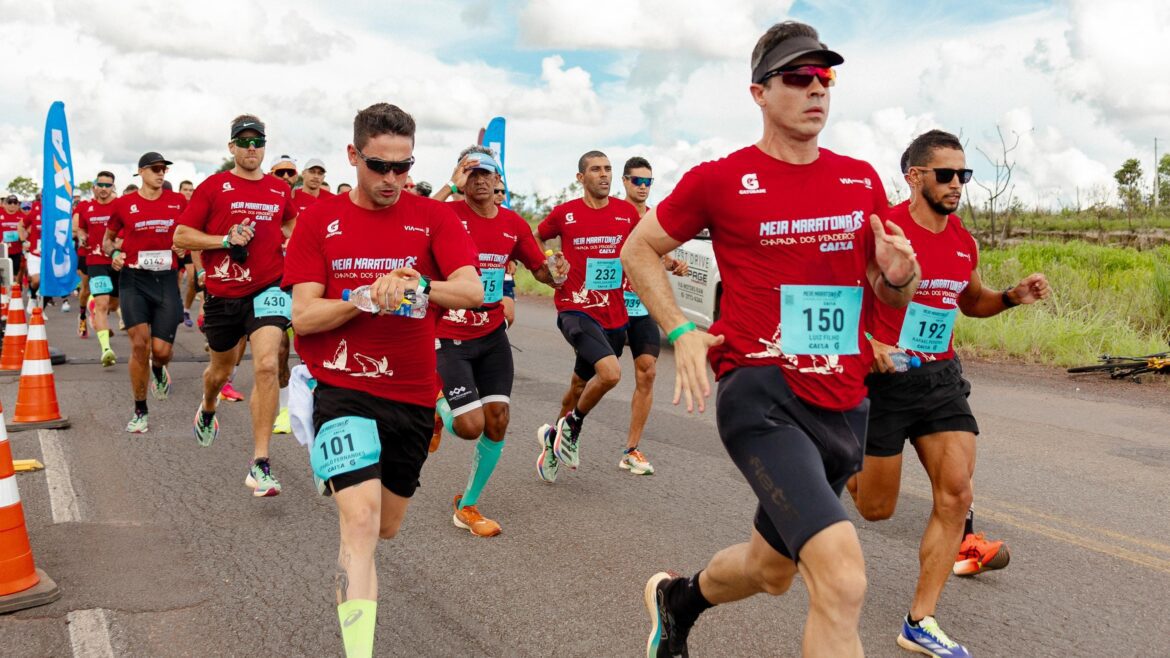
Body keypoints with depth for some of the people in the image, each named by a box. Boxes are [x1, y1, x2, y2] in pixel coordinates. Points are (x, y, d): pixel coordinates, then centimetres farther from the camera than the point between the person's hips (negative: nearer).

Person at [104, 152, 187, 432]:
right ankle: (140, 412, 5)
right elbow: (107, 239, 15)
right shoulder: (124, 204, 2)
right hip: (134, 280, -1)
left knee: (162, 349, -5)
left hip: (167, 279, 1)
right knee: (139, 343, -11)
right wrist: (113, 253, -6)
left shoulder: (178, 202, 4)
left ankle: (158, 370, 37)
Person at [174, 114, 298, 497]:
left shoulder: (281, 189, 7)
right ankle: (207, 410, 56)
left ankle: (260, 464, -13)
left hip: (267, 289, 0)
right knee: (222, 369, 18)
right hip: (223, 293, 0)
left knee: (267, 366, -18)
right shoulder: (213, 186, -1)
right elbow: (181, 237, -3)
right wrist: (226, 239, -15)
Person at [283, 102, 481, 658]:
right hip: (344, 389, -3)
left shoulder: (433, 217, 1)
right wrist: (368, 298, -22)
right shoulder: (319, 220, 0)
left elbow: (472, 290, -12)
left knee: (387, 526, 18)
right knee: (361, 522, -19)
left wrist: (418, 285, -31)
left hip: (413, 395, 3)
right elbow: (303, 317, -6)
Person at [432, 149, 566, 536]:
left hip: (492, 336, 5)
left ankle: (467, 507, 21)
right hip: (449, 339, -5)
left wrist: (557, 271, -10)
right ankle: (438, 408, 29)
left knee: (497, 422, 1)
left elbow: (540, 270, 10)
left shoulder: (514, 224, 3)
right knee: (470, 426, -11)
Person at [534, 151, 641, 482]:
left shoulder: (627, 212, 4)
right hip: (576, 309, -4)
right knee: (610, 372, -26)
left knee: (581, 385, 17)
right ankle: (572, 426, 0)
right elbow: (534, 241, 15)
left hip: (614, 315, 4)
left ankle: (554, 436, 41)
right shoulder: (564, 214, -2)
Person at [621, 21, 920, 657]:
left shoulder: (862, 179, 8)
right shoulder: (719, 179, -5)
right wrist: (681, 331, -7)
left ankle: (676, 599, 53)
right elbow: (638, 249, 7)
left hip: (844, 405, 6)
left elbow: (890, 293, 18)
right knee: (842, 579, -23)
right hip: (763, 396, -6)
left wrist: (899, 274, -7)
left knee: (771, 569, 23)